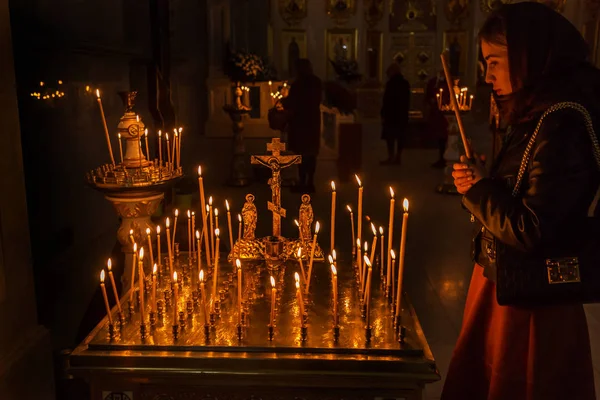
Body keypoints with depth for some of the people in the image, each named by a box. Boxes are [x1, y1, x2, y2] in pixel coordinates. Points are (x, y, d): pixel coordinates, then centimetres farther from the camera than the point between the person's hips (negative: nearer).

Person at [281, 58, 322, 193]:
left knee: (302, 152, -1)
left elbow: (291, 104, -11)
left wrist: (283, 101, 12)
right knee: (311, 152, 10)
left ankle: (303, 183, 2)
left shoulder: (298, 84, -16)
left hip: (300, 120, -6)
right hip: (313, 119, 6)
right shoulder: (317, 82, 5)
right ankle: (310, 183, 14)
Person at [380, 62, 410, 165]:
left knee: (390, 136, -4)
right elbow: (407, 101, 15)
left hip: (392, 114, -7)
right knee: (400, 136, 9)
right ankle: (398, 157, 12)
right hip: (403, 114, 7)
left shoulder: (391, 83, -12)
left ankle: (391, 157, -7)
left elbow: (387, 100, -15)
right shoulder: (405, 83, 11)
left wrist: (383, 114, -11)